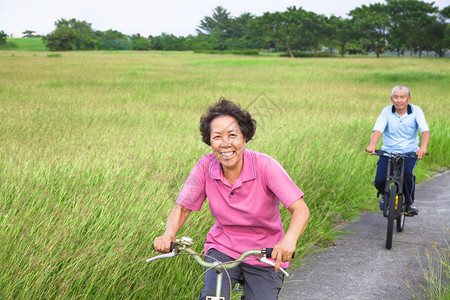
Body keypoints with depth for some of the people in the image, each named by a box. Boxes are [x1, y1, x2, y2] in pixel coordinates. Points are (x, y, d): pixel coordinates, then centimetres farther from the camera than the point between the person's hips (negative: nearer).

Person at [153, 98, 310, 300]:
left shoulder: (264, 166, -21)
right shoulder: (205, 167, -13)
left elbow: (300, 210, -26)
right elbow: (181, 208, -3)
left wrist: (289, 240, -46)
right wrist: (168, 235, -24)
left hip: (265, 255, -1)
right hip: (223, 248, 1)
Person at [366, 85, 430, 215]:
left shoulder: (416, 111, -5)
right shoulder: (387, 112, -4)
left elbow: (425, 131, -16)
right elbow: (377, 130, -17)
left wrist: (423, 147, -37)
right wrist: (372, 145, -38)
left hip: (409, 152, -1)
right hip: (388, 151, 1)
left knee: (406, 172, -32)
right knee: (379, 180, -19)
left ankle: (409, 202, -4)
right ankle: (384, 195, 21)